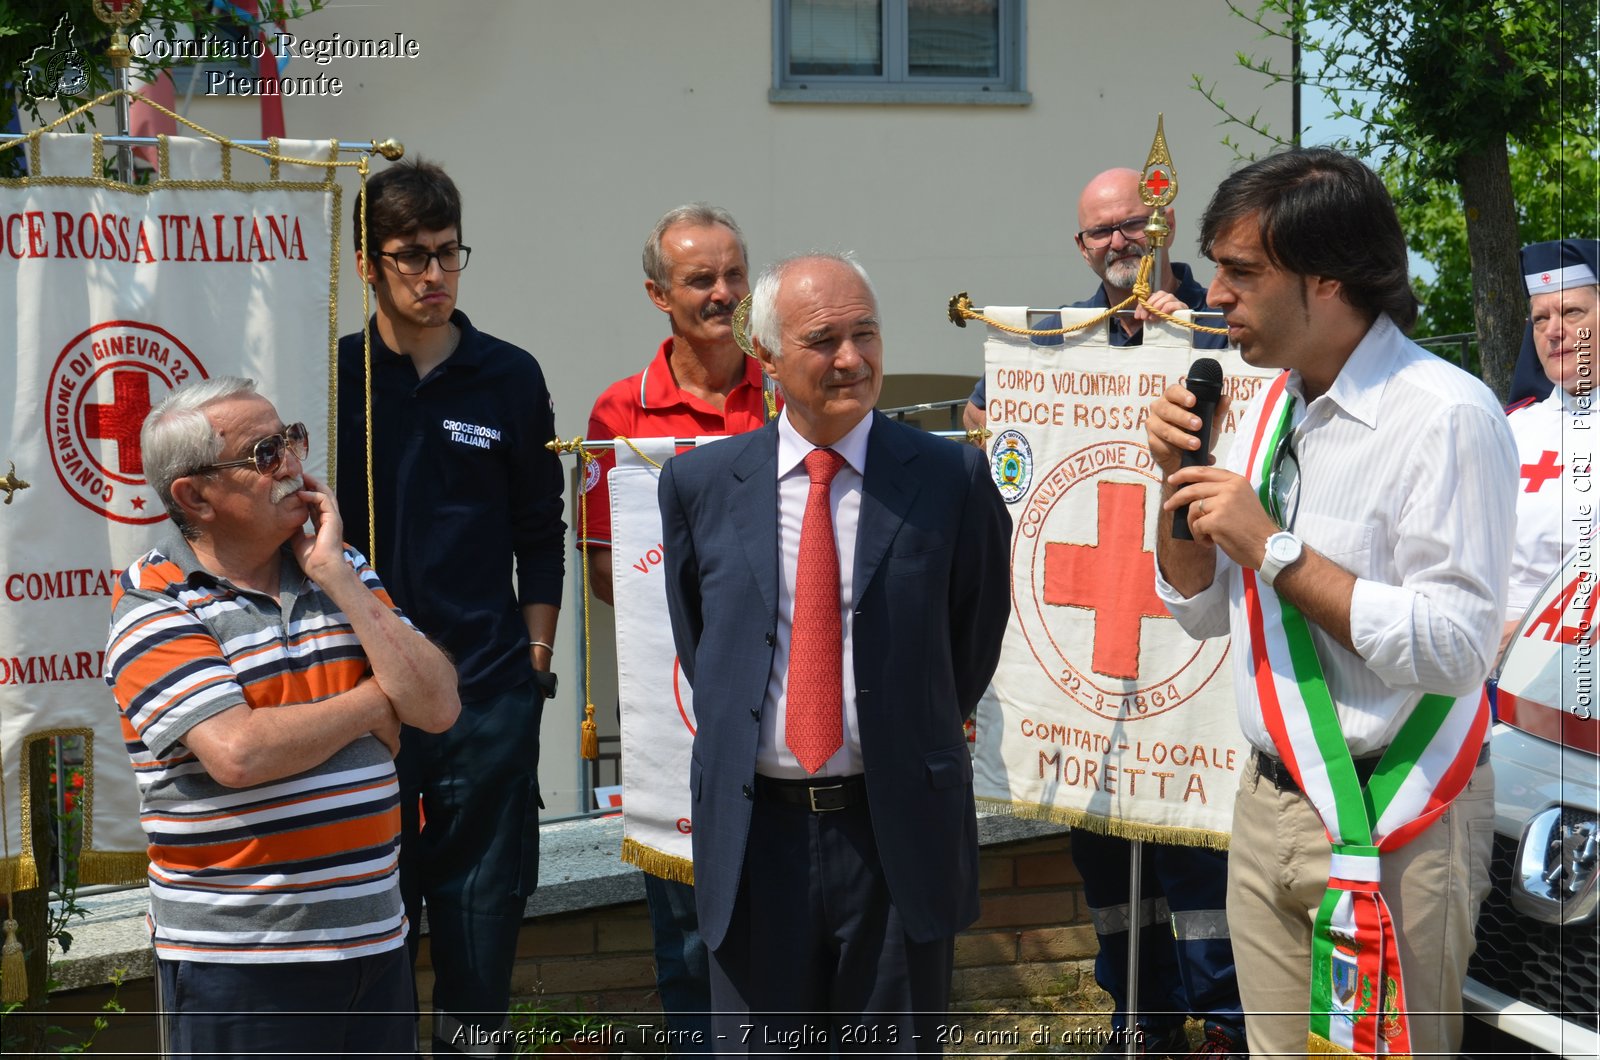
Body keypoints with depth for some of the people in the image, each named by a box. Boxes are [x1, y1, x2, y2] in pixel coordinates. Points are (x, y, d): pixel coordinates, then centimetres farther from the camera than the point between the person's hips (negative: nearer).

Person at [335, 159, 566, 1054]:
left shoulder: (511, 378, 4)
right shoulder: (333, 374, 2)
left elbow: (540, 534, 9)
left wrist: (535, 655, 5)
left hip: (488, 684, 1)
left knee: (485, 884, 7)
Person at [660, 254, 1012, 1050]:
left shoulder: (951, 477, -4)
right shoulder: (699, 483, 1)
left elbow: (976, 631, 7)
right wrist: (736, 732, 11)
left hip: (898, 831, -1)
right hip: (753, 830, 1)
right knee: (756, 1044, 11)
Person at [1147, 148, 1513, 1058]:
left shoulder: (1449, 416, -17)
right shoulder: (1273, 407, 8)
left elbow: (1455, 646, -25)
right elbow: (1203, 611, 14)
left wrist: (1273, 549, -22)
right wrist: (1180, 479, -2)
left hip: (1389, 828, -7)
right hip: (1270, 803, 7)